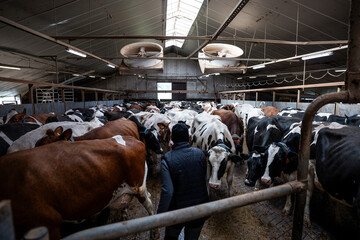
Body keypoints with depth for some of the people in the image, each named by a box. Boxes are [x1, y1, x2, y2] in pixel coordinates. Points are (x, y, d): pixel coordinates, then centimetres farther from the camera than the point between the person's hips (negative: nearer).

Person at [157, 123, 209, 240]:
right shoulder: (200, 153, -11)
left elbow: (167, 191, -24)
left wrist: (159, 214, -13)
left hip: (177, 209, -2)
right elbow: (205, 179, -1)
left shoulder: (167, 159, -21)